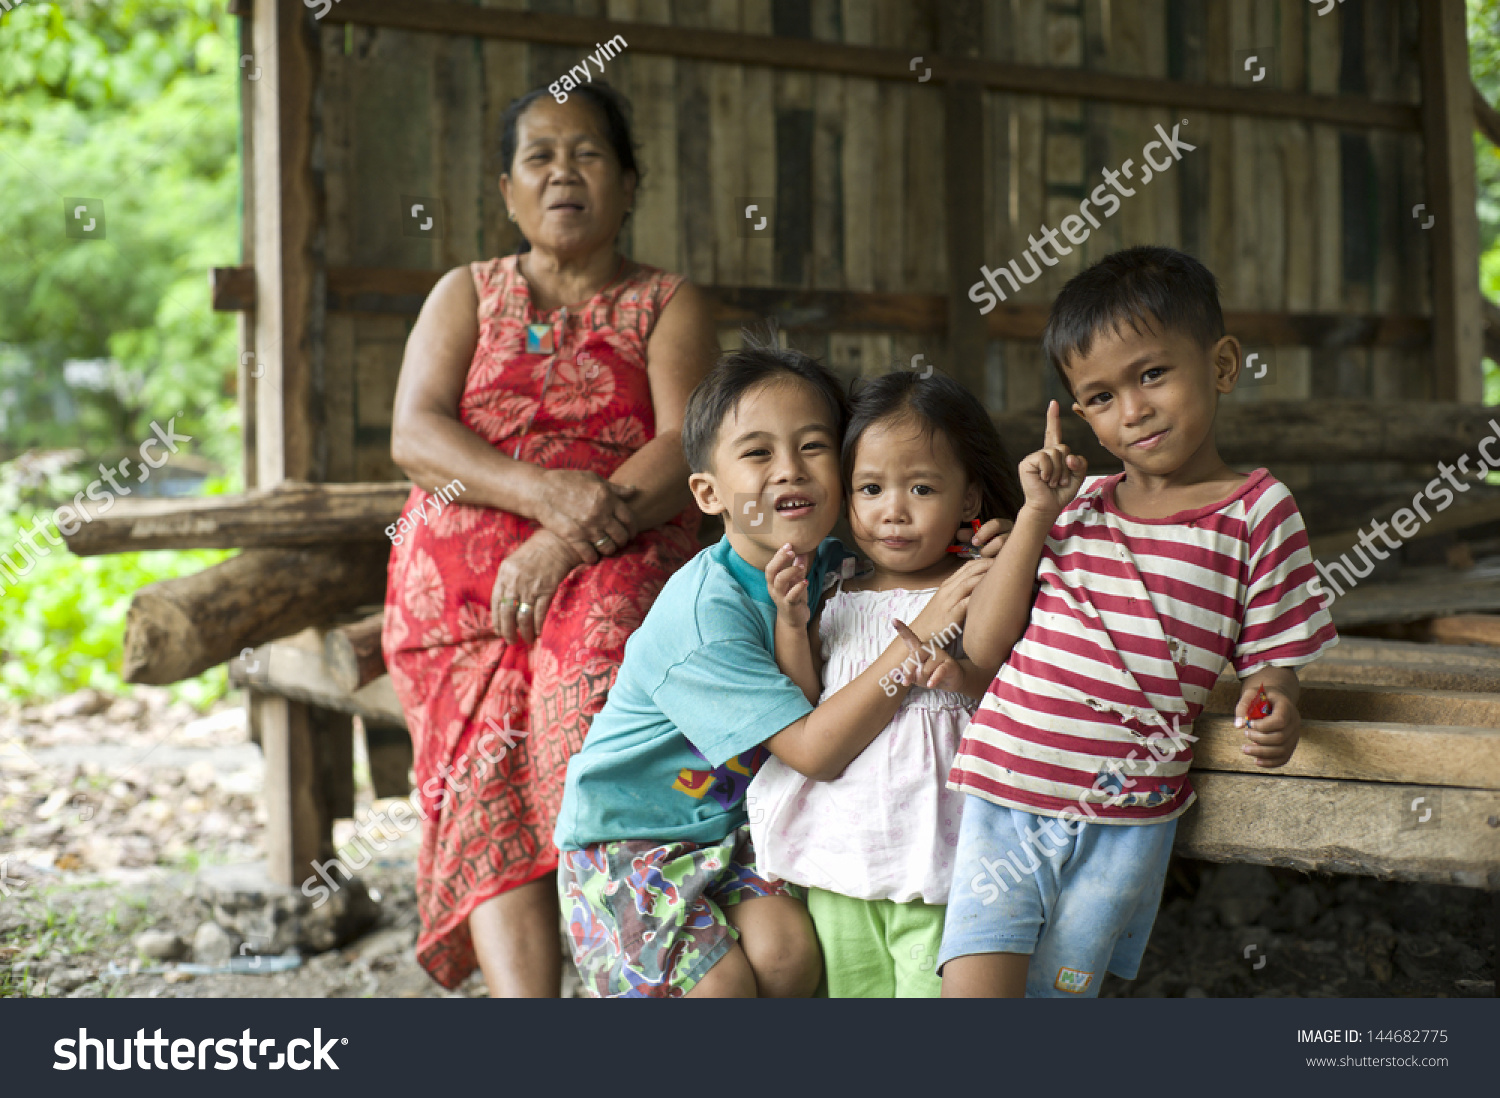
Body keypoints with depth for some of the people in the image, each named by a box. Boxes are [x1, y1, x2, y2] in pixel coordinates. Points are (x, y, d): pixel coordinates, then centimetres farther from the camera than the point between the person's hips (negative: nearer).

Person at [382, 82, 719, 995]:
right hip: (459, 585, 2)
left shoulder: (667, 303, 15)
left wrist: (569, 542, -17)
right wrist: (542, 490, -15)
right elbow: (414, 434, 4)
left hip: (615, 573, -2)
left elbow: (688, 448, -2)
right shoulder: (467, 294, 19)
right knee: (488, 796, -20)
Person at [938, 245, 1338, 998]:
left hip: (1125, 825, -2)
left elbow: (1269, 661, 4)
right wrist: (1036, 515, 0)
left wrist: (1271, 709, -19)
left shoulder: (1257, 515, 0)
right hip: (1003, 798, 3)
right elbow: (983, 645, 5)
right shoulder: (1076, 503, 10)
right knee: (971, 986, -8)